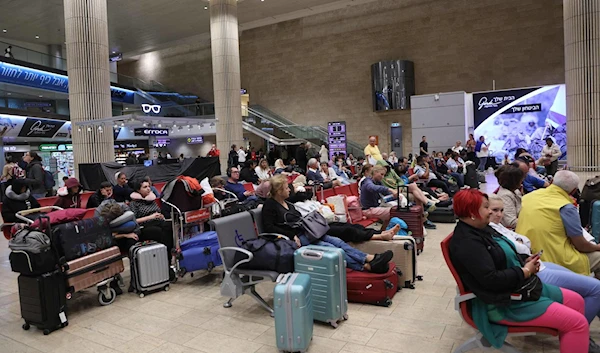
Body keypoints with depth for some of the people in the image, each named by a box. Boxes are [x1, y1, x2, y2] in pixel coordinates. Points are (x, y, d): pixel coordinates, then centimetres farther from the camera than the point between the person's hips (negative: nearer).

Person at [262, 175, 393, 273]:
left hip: (305, 232, 8)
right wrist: (292, 235, -20)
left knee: (336, 241, -12)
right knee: (329, 247, -24)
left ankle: (370, 258, -23)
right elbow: (269, 227, -14)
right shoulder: (270, 205, -4)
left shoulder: (288, 204, 20)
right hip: (296, 238, -8)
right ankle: (365, 266, -32)